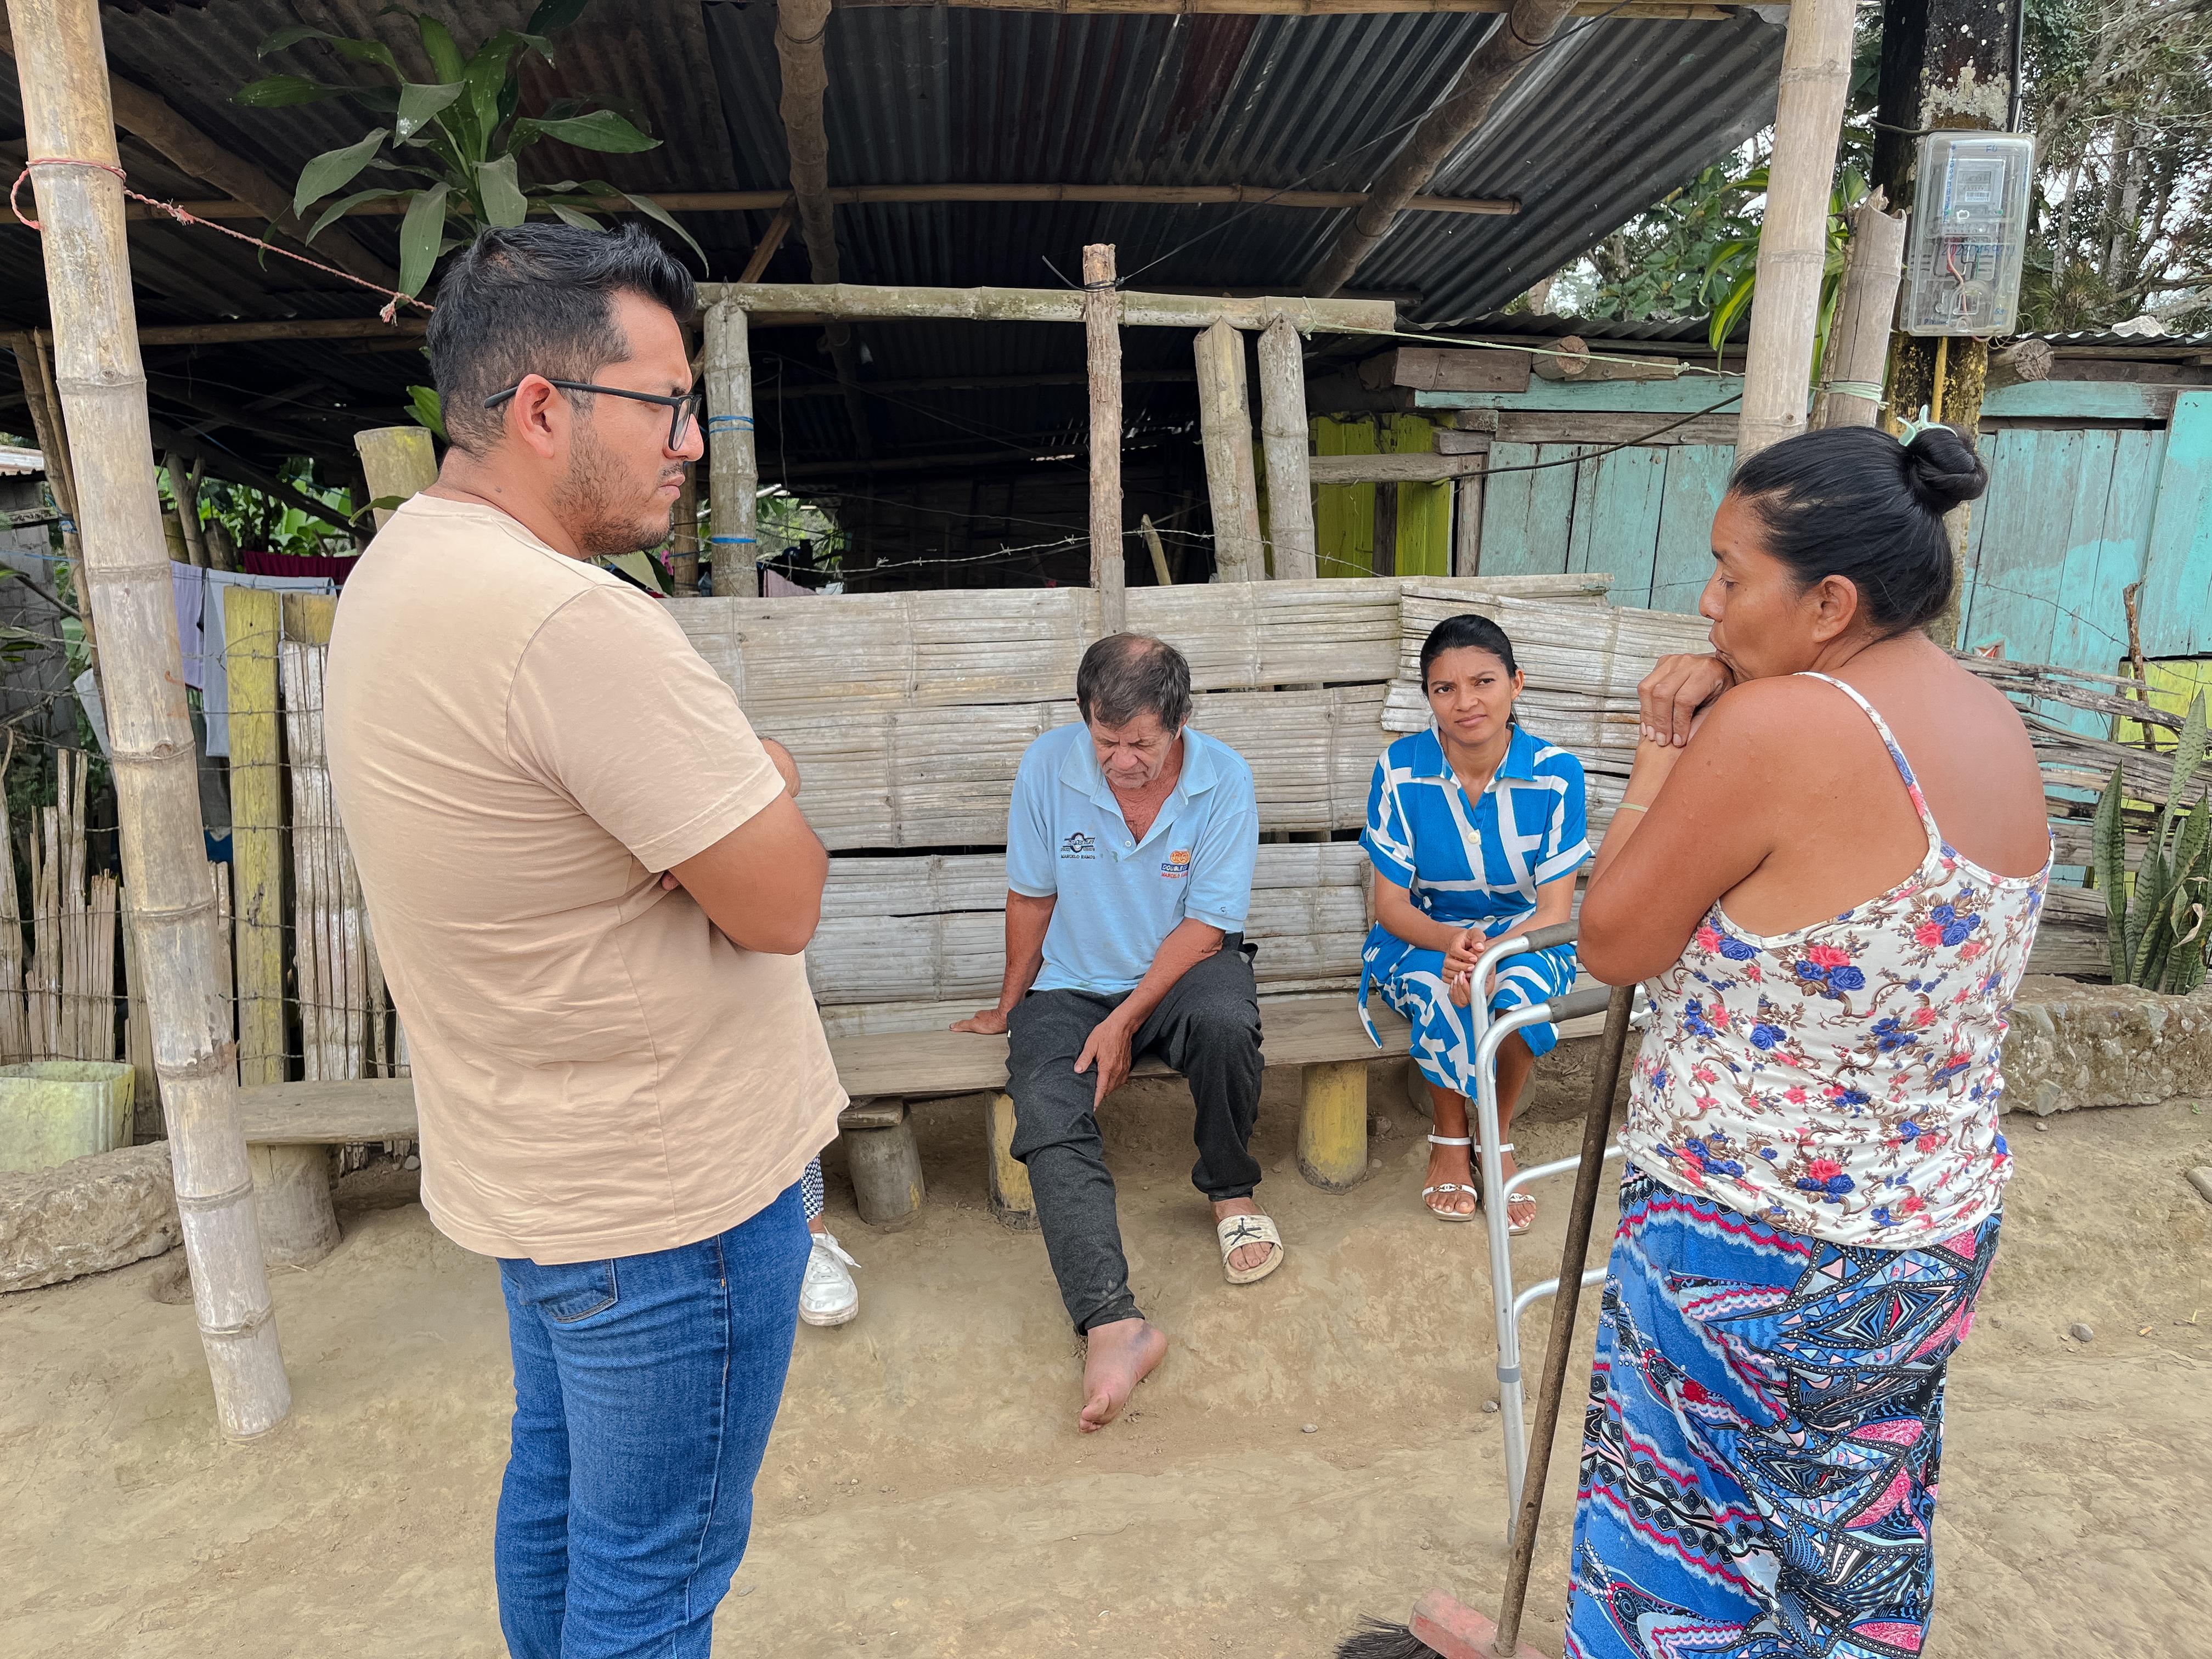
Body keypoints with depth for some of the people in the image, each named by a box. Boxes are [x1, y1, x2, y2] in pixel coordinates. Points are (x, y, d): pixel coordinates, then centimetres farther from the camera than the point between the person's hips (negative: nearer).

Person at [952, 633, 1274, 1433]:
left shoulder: (1223, 779, -13)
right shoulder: (1048, 766, -10)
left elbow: (1205, 925, -12)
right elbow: (1032, 899, 2)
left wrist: (1126, 1021, -20)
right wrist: (1009, 1007, 12)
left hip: (1182, 970, -1)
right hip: (1071, 985, 1)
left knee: (1224, 1020, -35)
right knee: (1050, 1125, -25)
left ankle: (1231, 1191, -6)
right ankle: (1114, 1326, -32)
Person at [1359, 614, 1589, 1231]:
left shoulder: (1556, 773, -14)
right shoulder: (1400, 769, -14)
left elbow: (1554, 908, -13)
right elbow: (1391, 904, -10)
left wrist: (1490, 952, -34)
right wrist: (1452, 942, -32)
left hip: (1522, 934, 0)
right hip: (1423, 933, 0)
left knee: (1518, 989, -34)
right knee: (1439, 988, -34)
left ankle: (1499, 1136, -4)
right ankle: (1449, 1136, -4)